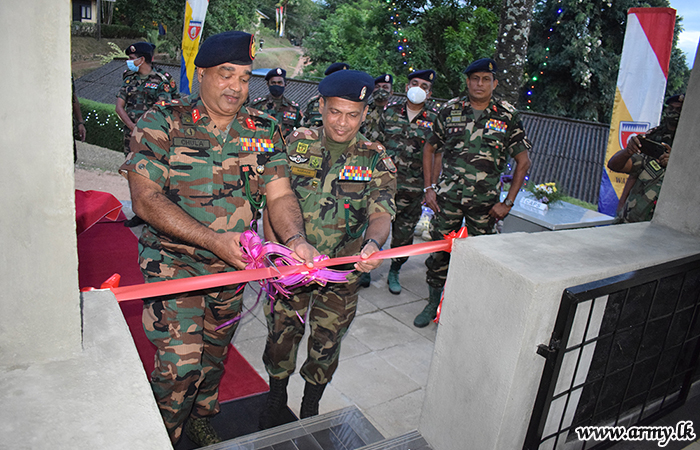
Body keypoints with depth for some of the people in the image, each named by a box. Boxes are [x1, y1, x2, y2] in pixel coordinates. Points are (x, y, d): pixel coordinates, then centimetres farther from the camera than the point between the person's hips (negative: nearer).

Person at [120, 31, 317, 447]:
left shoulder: (264, 130, 0)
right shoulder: (163, 121, -11)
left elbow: (280, 195, -5)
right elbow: (146, 198, -17)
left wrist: (296, 239, -26)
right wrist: (214, 239, -27)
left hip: (233, 268, 4)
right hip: (174, 263, -4)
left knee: (214, 354, 20)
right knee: (180, 364, -6)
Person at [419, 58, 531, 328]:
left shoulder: (507, 116, 0)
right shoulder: (450, 110, 4)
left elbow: (523, 161, 4)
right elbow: (429, 149, 13)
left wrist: (508, 202, -2)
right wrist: (429, 188, 5)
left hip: (485, 202, -1)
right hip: (447, 196, 1)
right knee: (439, 251, 4)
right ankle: (433, 304, 22)